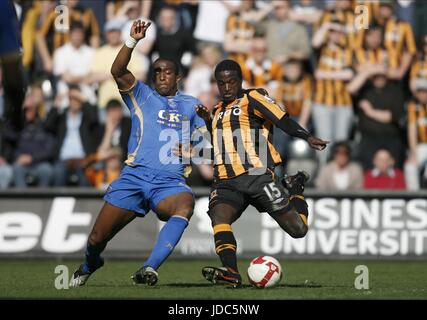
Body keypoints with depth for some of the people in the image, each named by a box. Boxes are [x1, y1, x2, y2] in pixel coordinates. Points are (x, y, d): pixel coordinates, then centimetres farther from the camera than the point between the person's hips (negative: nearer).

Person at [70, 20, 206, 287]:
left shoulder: (191, 104, 21)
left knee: (185, 206, -37)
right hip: (135, 176, 0)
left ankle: (149, 269, -42)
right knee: (97, 239, 0)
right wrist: (133, 40, -16)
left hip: (171, 182, 0)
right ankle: (89, 266, 37)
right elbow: (118, 71, -3)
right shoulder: (142, 95, 13)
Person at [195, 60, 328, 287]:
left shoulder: (253, 98, 5)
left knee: (297, 229, -5)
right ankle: (230, 272, -42)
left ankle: (296, 189, 26)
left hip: (257, 174, -5)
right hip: (226, 182, 5)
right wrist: (209, 121, 24)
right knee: (218, 216, -29)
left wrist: (307, 138, -23)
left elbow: (282, 120, -8)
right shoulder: (218, 110, 26)